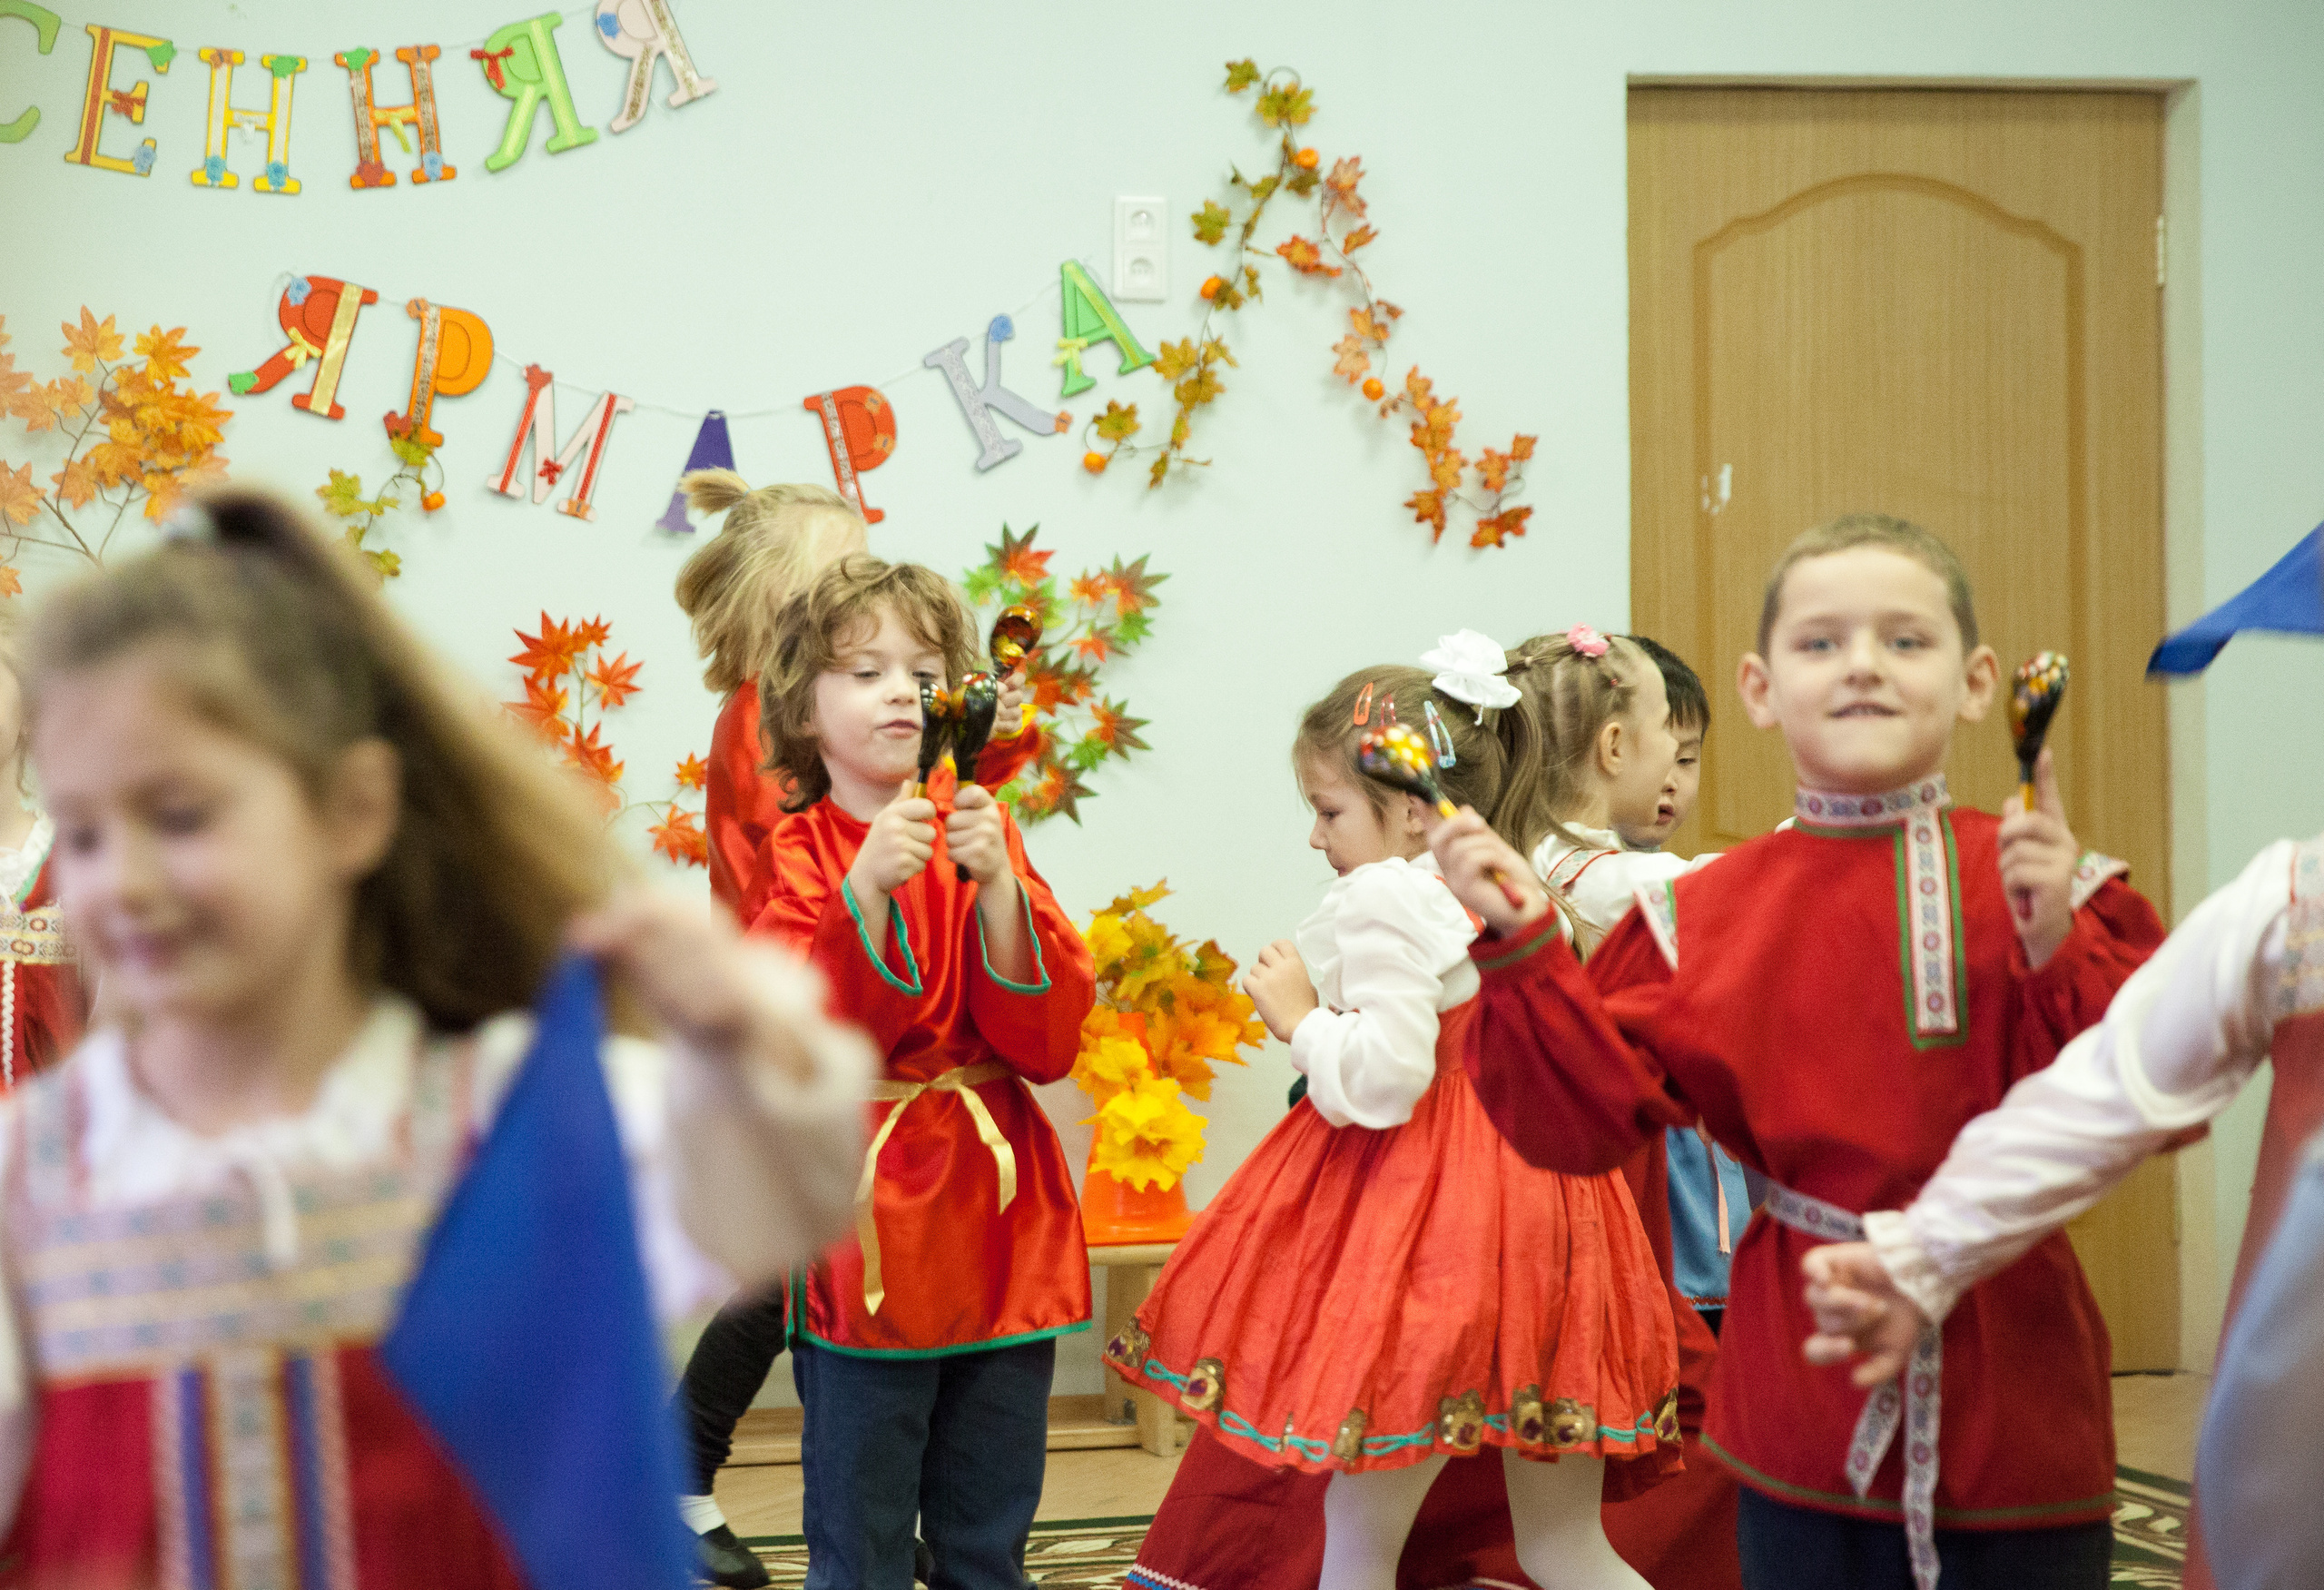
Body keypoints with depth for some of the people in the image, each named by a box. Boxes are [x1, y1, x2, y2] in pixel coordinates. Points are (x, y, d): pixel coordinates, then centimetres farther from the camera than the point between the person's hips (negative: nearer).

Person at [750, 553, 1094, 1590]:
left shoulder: (985, 836, 7)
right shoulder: (796, 853, -2)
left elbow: (1044, 1040, -2)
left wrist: (996, 884, -14)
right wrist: (864, 890, -23)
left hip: (999, 1221, 3)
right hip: (867, 1222, -3)